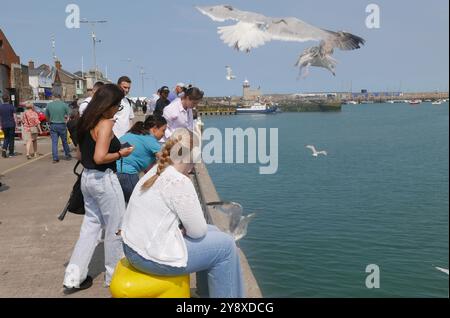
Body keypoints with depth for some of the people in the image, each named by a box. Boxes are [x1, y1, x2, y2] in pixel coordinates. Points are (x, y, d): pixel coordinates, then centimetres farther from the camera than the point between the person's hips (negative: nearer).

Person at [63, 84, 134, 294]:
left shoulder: (87, 122, 10)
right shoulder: (106, 123, -17)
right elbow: (100, 158, -26)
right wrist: (121, 154, -11)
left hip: (87, 177, 9)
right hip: (104, 179, -9)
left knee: (91, 225, 16)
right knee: (116, 228, 8)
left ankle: (74, 278, 18)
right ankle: (115, 275, 22)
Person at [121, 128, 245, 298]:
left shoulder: (155, 172, 7)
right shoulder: (180, 182, -21)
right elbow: (198, 231, -15)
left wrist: (182, 227, -1)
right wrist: (184, 228, 4)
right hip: (153, 257, -9)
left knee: (212, 231, 20)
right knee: (225, 245, 0)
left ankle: (205, 293, 32)